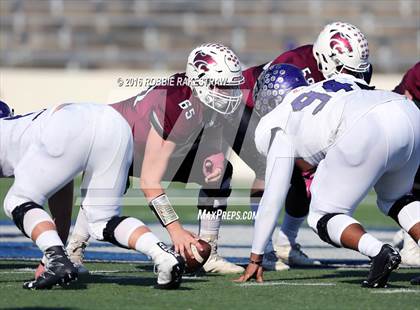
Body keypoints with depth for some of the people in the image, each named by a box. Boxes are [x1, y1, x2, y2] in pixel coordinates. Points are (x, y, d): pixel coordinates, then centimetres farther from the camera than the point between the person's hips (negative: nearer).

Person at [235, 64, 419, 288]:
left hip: (369, 134, -6)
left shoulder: (278, 128, 19)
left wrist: (255, 258, 24)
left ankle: (379, 252, -16)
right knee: (394, 199, 32)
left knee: (323, 218, 11)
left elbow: (272, 199, 18)